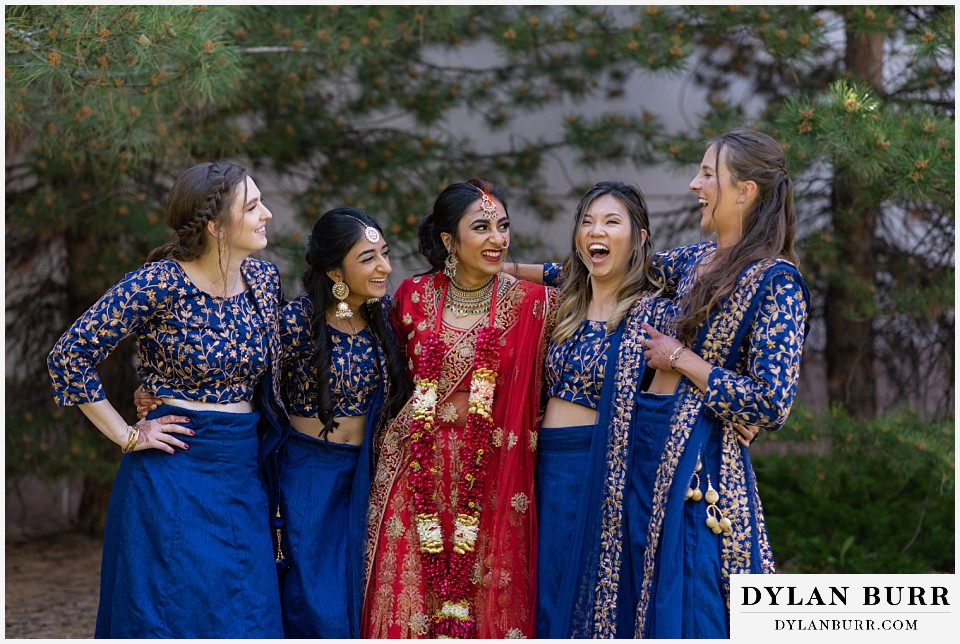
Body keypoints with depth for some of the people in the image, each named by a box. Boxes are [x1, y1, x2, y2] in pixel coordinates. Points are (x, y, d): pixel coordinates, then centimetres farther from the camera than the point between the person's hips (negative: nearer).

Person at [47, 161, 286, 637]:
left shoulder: (265, 279, 4)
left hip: (242, 473, 6)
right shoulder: (159, 285, -14)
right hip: (173, 474, -5)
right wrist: (128, 436, -11)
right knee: (175, 614, 1)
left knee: (247, 613, 8)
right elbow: (69, 356, -13)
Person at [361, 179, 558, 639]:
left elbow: (539, 387, 5)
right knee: (407, 593, 3)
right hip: (416, 469, 1)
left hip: (491, 473, -1)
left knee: (487, 599, 3)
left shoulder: (531, 303, -3)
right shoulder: (413, 295, 1)